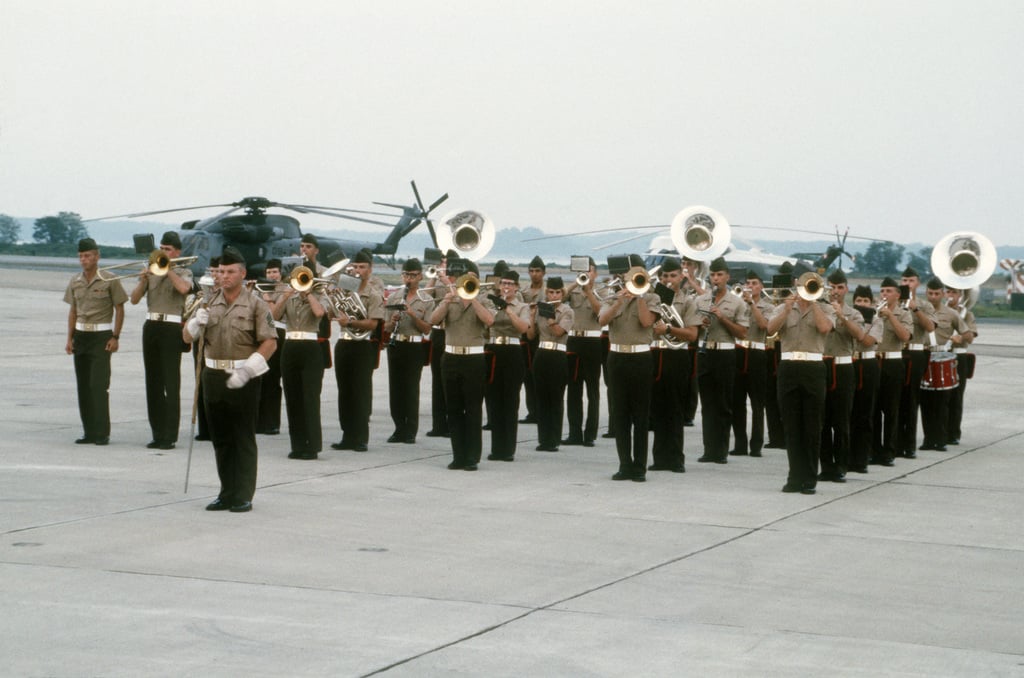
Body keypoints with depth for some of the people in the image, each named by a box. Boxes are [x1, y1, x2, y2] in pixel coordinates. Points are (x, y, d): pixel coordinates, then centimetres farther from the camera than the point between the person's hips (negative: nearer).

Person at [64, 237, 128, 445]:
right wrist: (70, 338, 10)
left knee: (99, 384, -12)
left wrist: (115, 337, -9)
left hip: (101, 336, -5)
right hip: (81, 335, 6)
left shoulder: (109, 281, -6)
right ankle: (89, 432, 10)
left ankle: (102, 433, -11)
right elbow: (73, 311, 16)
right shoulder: (75, 281, 9)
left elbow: (119, 309, -3)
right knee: (83, 385, 5)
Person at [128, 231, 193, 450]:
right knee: (153, 382, 7)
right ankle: (157, 433, 13)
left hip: (171, 327, -5)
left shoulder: (183, 272, 4)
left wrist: (168, 268, -12)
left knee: (171, 383, -7)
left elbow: (184, 288, -20)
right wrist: (143, 280, -7)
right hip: (151, 326, 5)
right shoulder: (152, 271, 15)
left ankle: (170, 436, -7)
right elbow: (134, 299, 8)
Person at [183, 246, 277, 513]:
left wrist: (248, 369, -19)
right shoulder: (209, 303, 11)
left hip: (243, 380, -5)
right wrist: (196, 322, -10)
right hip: (214, 378, 5)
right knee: (221, 439, 11)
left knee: (244, 440, -1)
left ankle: (243, 496, 3)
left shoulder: (255, 305, -3)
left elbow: (270, 342, -9)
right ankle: (227, 493, 19)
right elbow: (187, 337, 12)